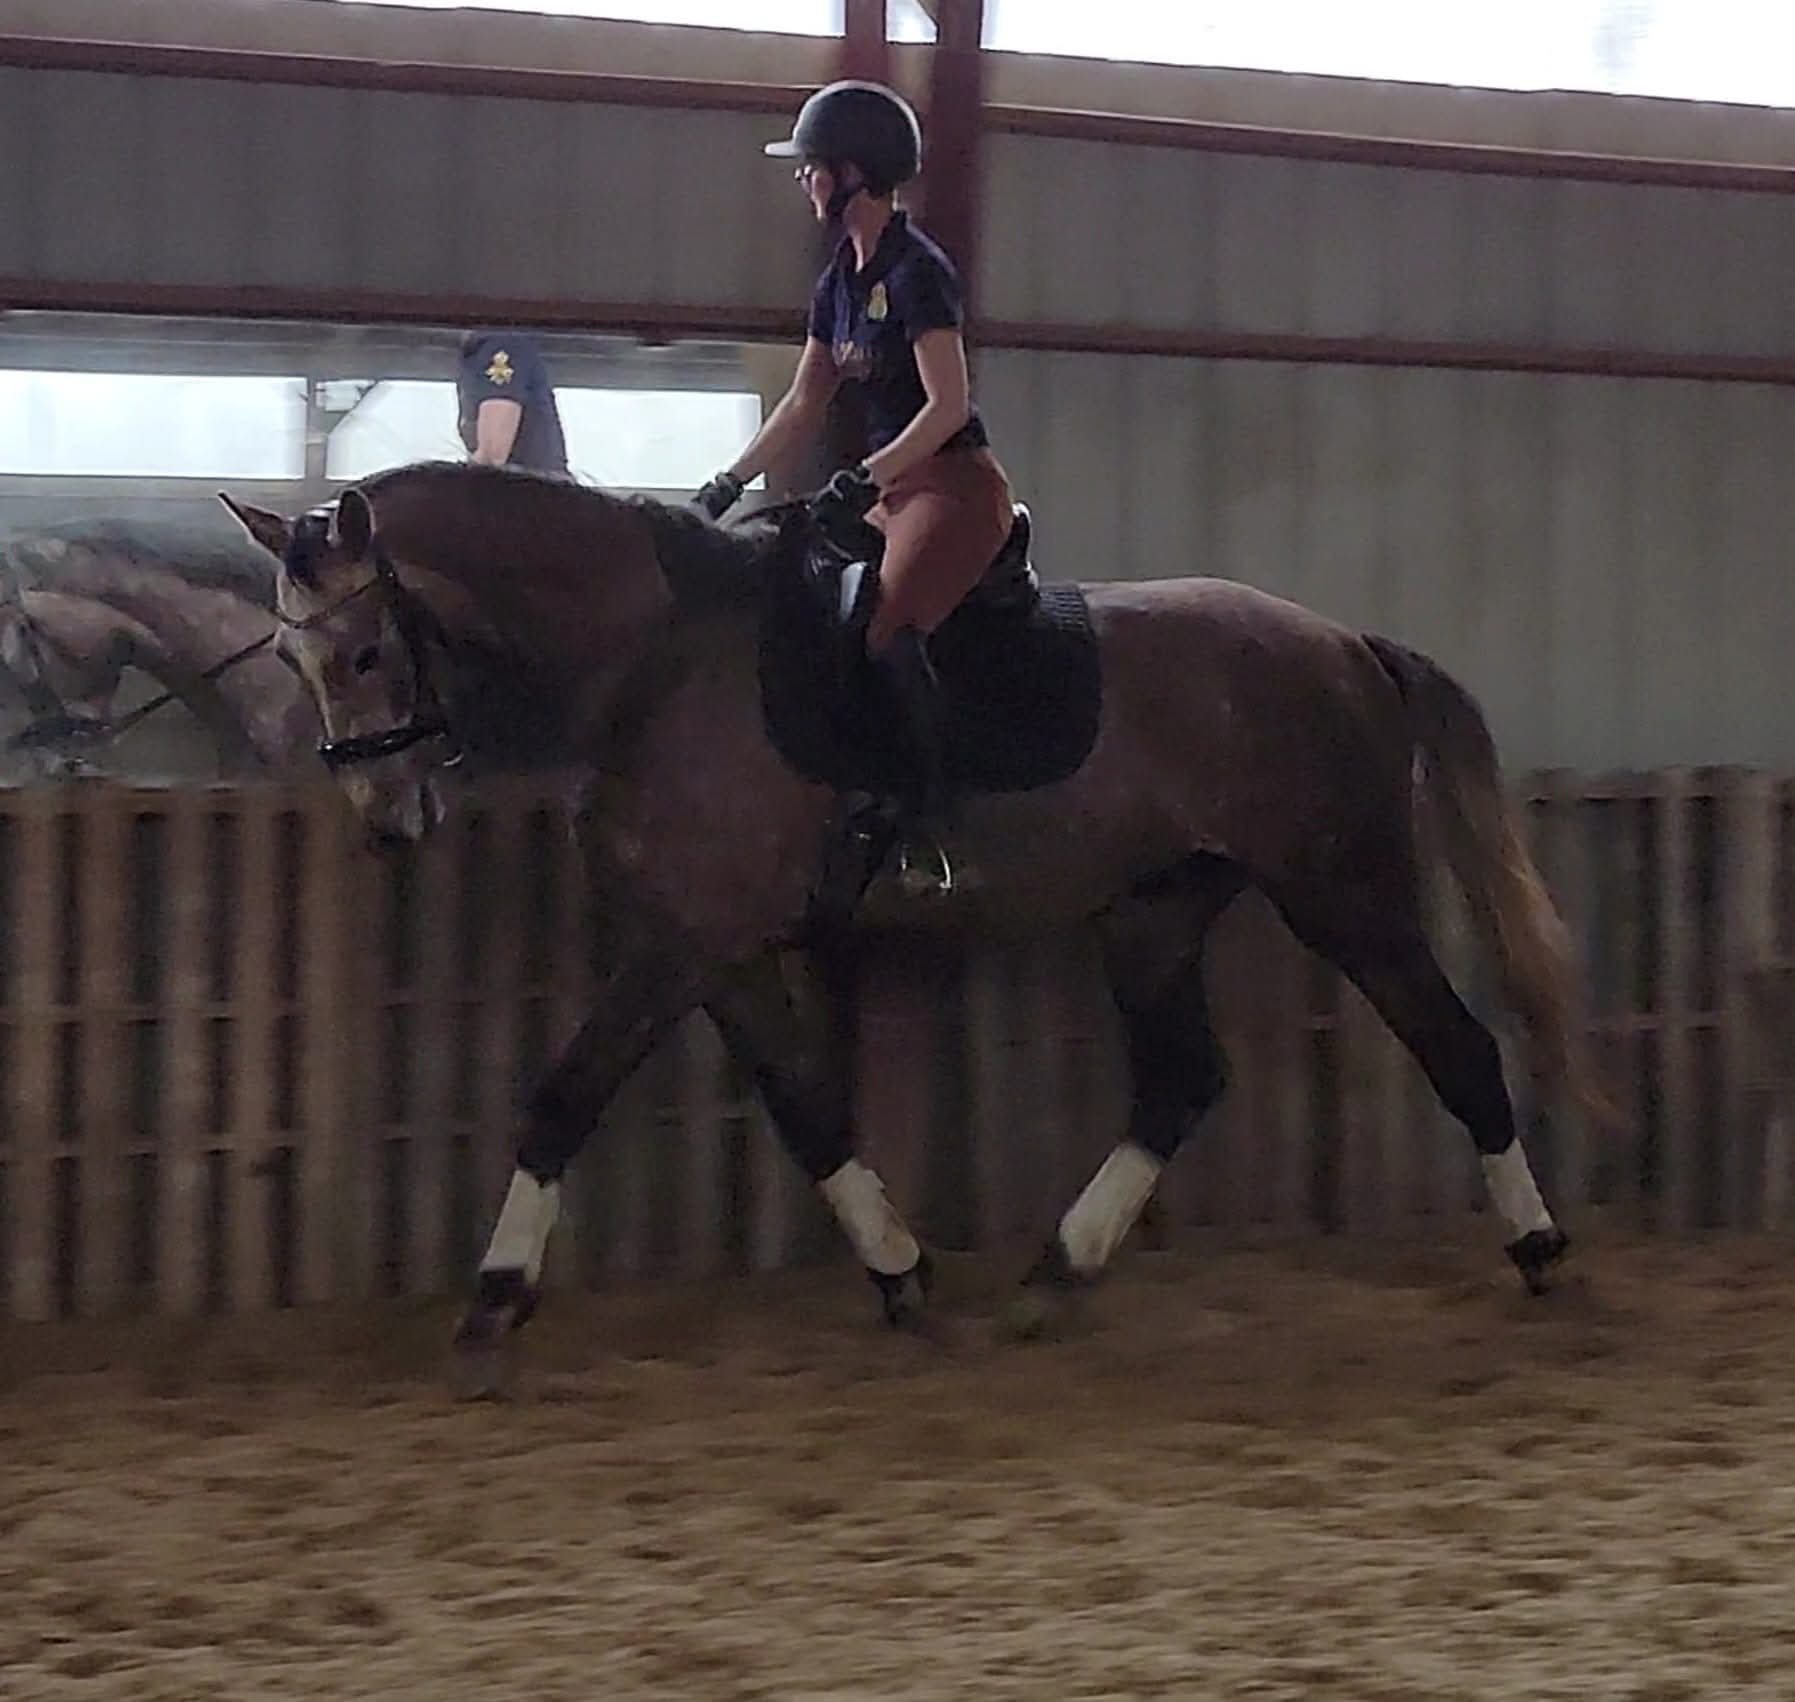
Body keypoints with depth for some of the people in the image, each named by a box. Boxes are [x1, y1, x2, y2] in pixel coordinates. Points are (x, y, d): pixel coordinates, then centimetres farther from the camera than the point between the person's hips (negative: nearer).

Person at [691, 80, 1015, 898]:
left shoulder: (916, 272, -15)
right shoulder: (840, 280, 13)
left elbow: (949, 405, -21)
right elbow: (804, 404, 20)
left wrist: (863, 479, -28)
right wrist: (728, 485, 16)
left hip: (956, 485, -10)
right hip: (894, 490, 10)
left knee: (887, 628, -30)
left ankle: (927, 828, -30)